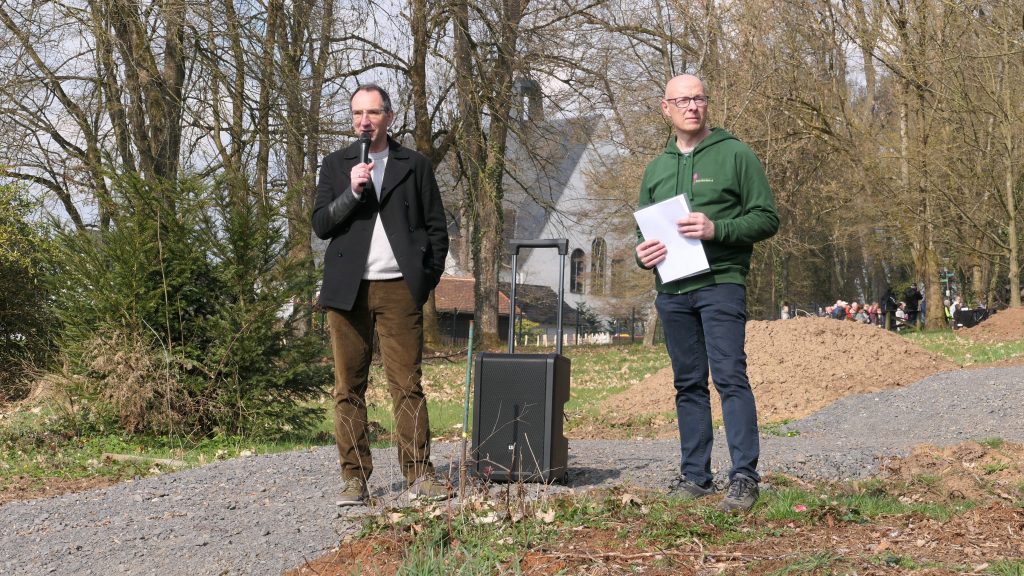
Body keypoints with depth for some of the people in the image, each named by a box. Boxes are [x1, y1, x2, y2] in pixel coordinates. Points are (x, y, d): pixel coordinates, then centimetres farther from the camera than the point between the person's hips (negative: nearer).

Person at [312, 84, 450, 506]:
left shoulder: (415, 166, 11)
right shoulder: (335, 165, 14)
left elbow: (436, 228, 11)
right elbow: (320, 225, 5)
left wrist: (426, 280, 2)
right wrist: (351, 193, -10)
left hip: (398, 290, -1)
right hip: (347, 291, 1)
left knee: (407, 385, -7)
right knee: (348, 388, 0)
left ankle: (419, 474, -5)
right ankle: (355, 478, 5)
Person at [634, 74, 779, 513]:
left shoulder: (735, 155, 2)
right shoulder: (656, 169, 18)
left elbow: (767, 218, -2)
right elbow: (644, 230, 24)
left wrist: (717, 229, -17)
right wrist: (642, 253, 1)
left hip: (721, 283, -5)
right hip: (672, 290, 5)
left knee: (730, 376, -12)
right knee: (688, 384, 9)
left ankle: (744, 476, -11)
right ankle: (694, 476, 14)